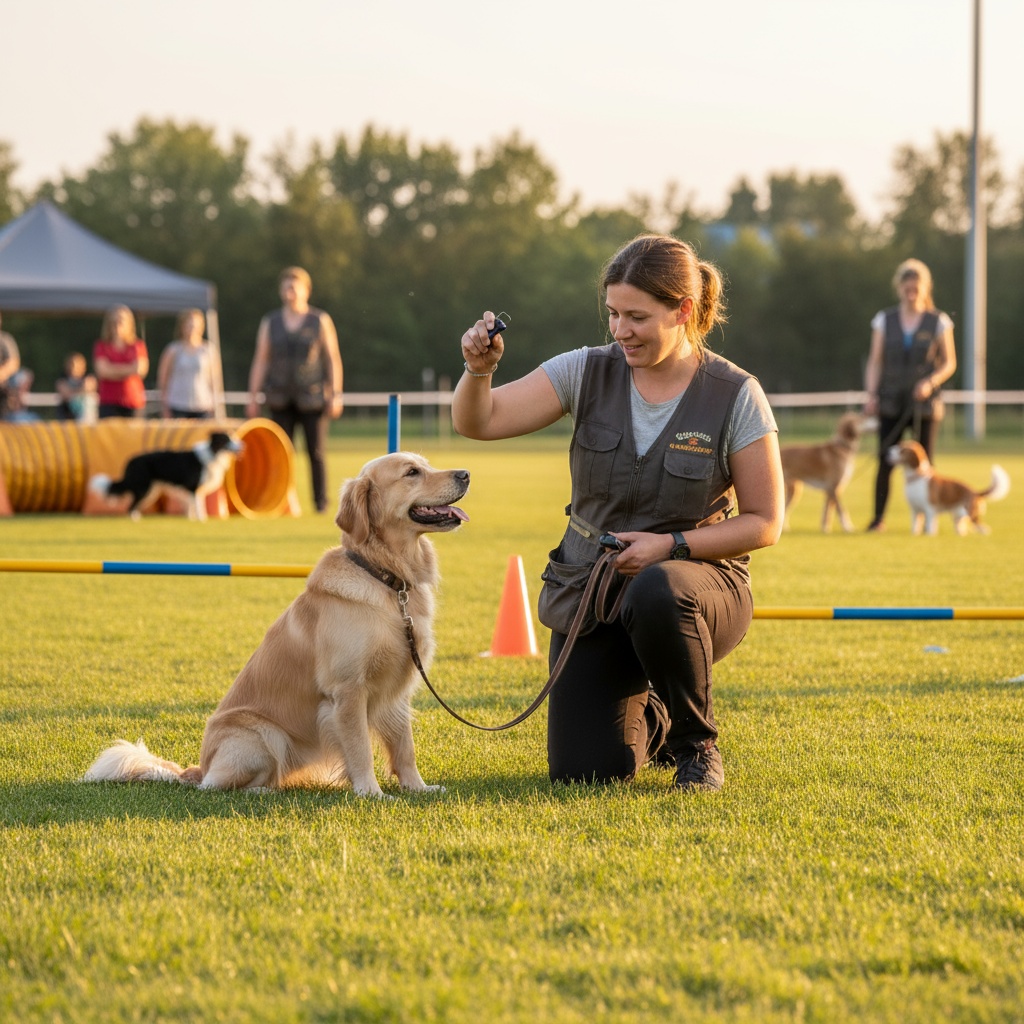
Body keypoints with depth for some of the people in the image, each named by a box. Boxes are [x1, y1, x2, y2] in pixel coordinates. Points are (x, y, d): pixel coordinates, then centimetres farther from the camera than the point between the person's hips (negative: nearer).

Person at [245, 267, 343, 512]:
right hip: (281, 400, 2)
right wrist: (253, 397, 2)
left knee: (315, 453, -3)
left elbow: (333, 359, 2)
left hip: (312, 398, -2)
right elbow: (260, 361, 8)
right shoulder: (270, 322, 9)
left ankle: (321, 503, 1)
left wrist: (336, 395, -6)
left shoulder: (321, 321, 4)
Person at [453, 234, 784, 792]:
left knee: (657, 594, -41)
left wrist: (670, 546, -19)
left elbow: (763, 523, -6)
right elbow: (477, 422, -10)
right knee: (581, 769, -11)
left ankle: (697, 743, -12)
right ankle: (652, 721, 28)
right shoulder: (589, 373, -4)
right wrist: (478, 369, -32)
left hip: (693, 576, -3)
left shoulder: (736, 396, -10)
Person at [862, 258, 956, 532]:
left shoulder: (938, 322, 2)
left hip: (925, 404, -1)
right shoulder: (884, 320, 5)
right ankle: (879, 517, 2)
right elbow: (875, 361, 6)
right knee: (885, 462, -4)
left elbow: (949, 363, 4)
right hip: (891, 403, 1)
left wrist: (931, 382, -14)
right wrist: (871, 394, -6)